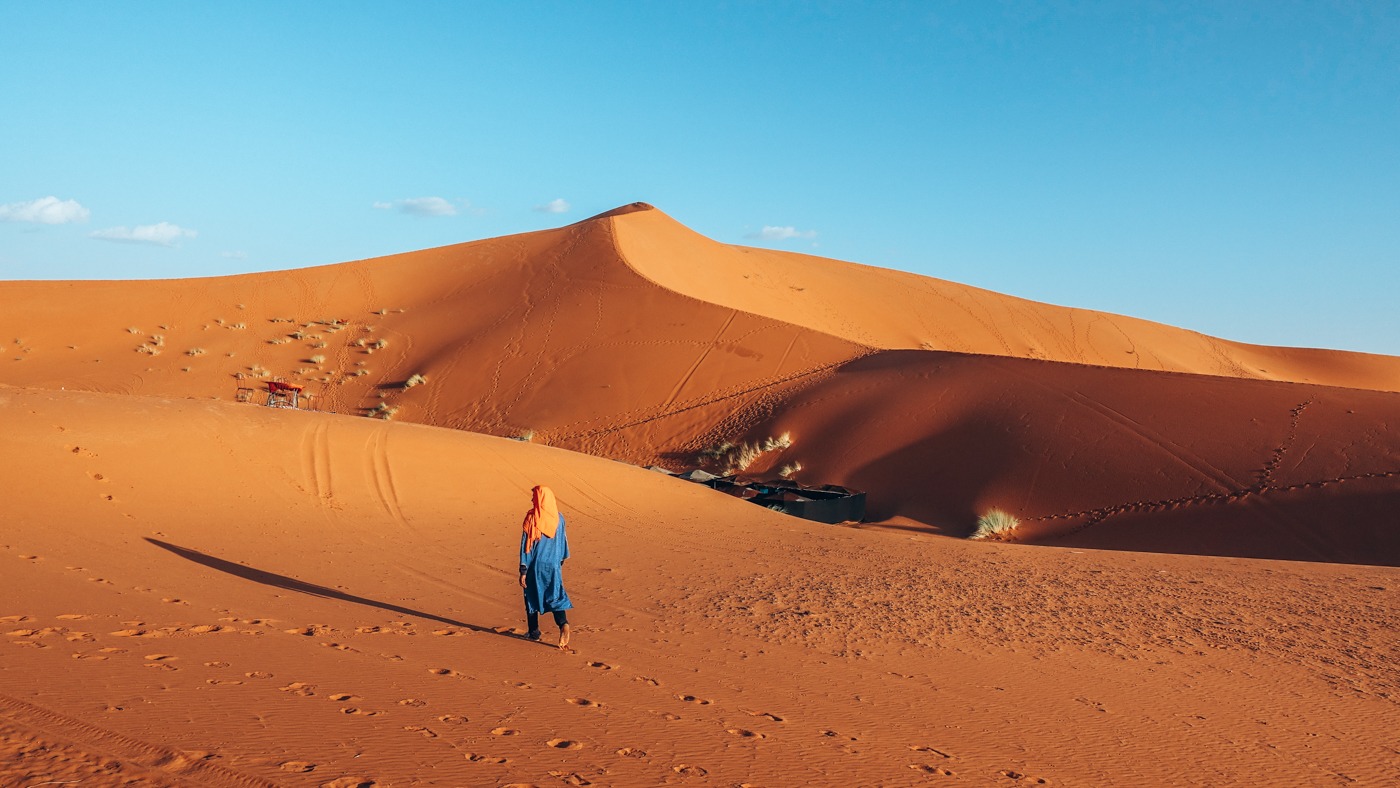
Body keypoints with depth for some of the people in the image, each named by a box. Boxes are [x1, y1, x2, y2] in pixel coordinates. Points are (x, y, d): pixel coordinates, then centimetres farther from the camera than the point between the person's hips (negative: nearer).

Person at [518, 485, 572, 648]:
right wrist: (561, 561, 24)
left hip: (535, 566, -3)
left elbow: (526, 546, -12)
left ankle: (534, 632, 20)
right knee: (555, 597, 6)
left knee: (532, 597, 13)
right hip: (553, 564, 3)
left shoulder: (531, 519, -14)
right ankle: (563, 624, -18)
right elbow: (563, 540, 10)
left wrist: (523, 572, -9)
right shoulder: (559, 517, 0)